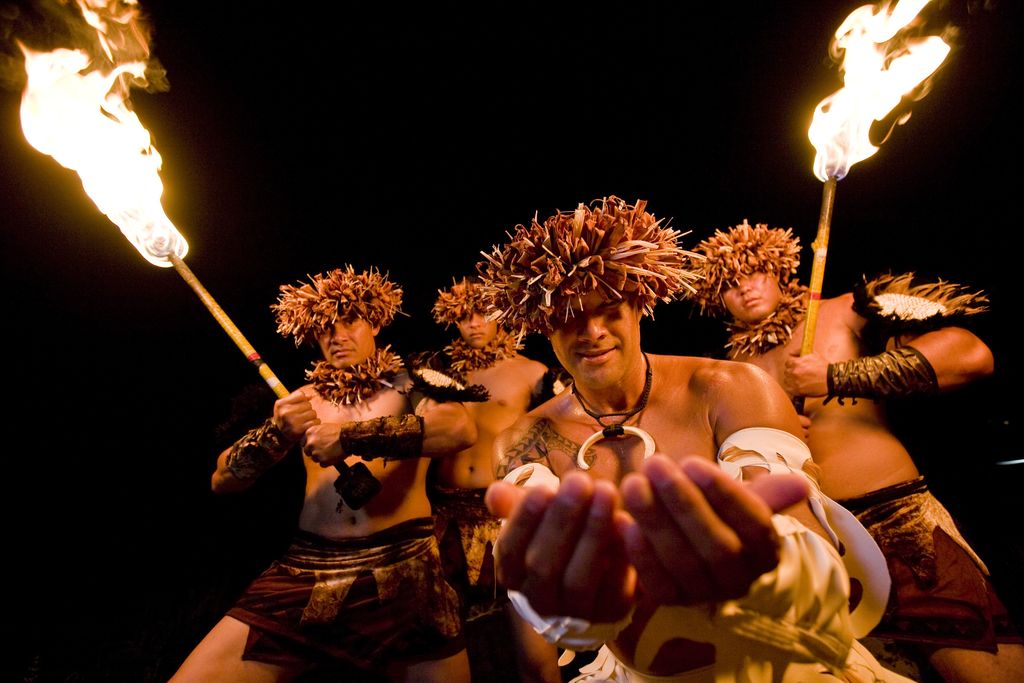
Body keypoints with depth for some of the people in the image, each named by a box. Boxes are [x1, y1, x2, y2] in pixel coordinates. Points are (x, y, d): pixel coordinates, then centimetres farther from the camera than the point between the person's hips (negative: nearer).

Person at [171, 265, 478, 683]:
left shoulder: (409, 384, 4)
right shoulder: (305, 399, 13)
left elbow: (462, 429, -18)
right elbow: (222, 480, 11)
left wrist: (348, 437, -20)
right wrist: (277, 432, -10)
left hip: (403, 571, -2)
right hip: (305, 573, 3)